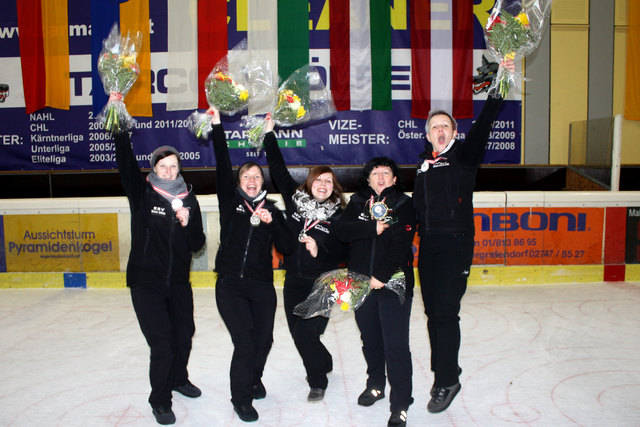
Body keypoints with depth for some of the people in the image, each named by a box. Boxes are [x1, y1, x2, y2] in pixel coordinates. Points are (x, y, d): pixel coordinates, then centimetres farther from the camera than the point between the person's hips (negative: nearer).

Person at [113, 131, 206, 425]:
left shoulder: (188, 199, 3)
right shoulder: (142, 193, -5)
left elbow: (197, 244, 2)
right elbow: (126, 163, -23)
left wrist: (187, 223, -16)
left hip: (178, 281, 4)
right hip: (146, 281, -4)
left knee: (184, 334, 19)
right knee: (162, 343, -6)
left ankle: (178, 379, 47)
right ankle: (160, 401, 18)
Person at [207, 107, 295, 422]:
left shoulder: (272, 210, 8)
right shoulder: (231, 201, 4)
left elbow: (286, 247, 2)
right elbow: (223, 166, -5)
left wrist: (271, 222, -12)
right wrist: (217, 127, -10)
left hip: (262, 286, 3)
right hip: (230, 285, -2)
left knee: (264, 339, 12)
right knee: (245, 343, -7)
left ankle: (253, 378, 43)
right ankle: (241, 399, 15)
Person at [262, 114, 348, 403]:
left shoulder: (337, 216, -7)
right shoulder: (295, 199, 1)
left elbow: (342, 254, -5)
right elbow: (278, 170, 2)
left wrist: (320, 252, -22)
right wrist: (270, 134, 1)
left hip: (321, 285, -4)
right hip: (294, 281, 4)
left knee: (305, 334, -8)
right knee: (297, 332, 13)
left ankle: (318, 381, 18)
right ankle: (323, 362, 42)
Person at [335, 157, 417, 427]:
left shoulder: (403, 204, -2)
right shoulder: (357, 202, 9)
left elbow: (401, 244, -12)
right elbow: (342, 230, -7)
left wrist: (381, 276, -20)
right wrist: (372, 228, -19)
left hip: (393, 283, -4)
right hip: (361, 283, 4)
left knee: (396, 344, -4)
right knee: (370, 339, 17)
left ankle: (400, 404, 10)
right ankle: (375, 384, 40)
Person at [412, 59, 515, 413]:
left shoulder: (464, 154, 1)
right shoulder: (424, 163, 15)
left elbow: (482, 125, -15)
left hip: (456, 243, -5)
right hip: (428, 245, 5)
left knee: (446, 311, -6)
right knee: (433, 311, 10)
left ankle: (447, 380, 8)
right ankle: (445, 372, 26)